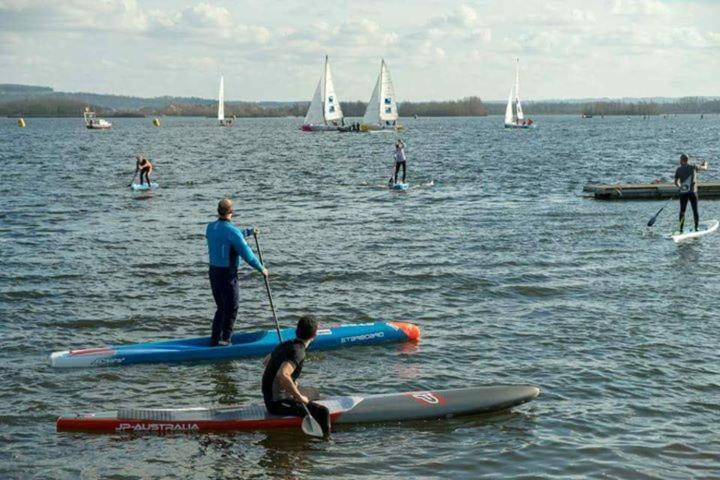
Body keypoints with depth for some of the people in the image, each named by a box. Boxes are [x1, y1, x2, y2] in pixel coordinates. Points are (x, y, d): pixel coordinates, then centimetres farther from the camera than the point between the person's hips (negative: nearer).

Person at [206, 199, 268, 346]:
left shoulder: (210, 227, 5)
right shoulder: (232, 231, -18)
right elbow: (247, 254, -17)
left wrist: (249, 232, 31)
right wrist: (261, 269, -3)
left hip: (213, 272, 7)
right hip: (227, 275, -7)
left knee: (221, 308, 19)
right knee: (231, 309, 7)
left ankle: (215, 339, 19)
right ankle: (225, 340, 11)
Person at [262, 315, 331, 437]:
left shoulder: (286, 344, 6)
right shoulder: (298, 352, -22)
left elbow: (267, 360, 25)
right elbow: (282, 375, -38)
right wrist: (299, 397, -27)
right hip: (278, 403, -10)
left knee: (315, 396, 30)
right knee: (322, 412, -21)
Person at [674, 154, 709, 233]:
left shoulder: (679, 169, 1)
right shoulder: (693, 167, 0)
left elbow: (676, 182, 6)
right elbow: (704, 168, 15)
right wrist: (705, 164, 38)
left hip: (683, 193, 1)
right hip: (692, 192, -1)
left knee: (682, 211, 9)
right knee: (695, 211, 7)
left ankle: (681, 229, 7)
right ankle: (696, 228, 6)